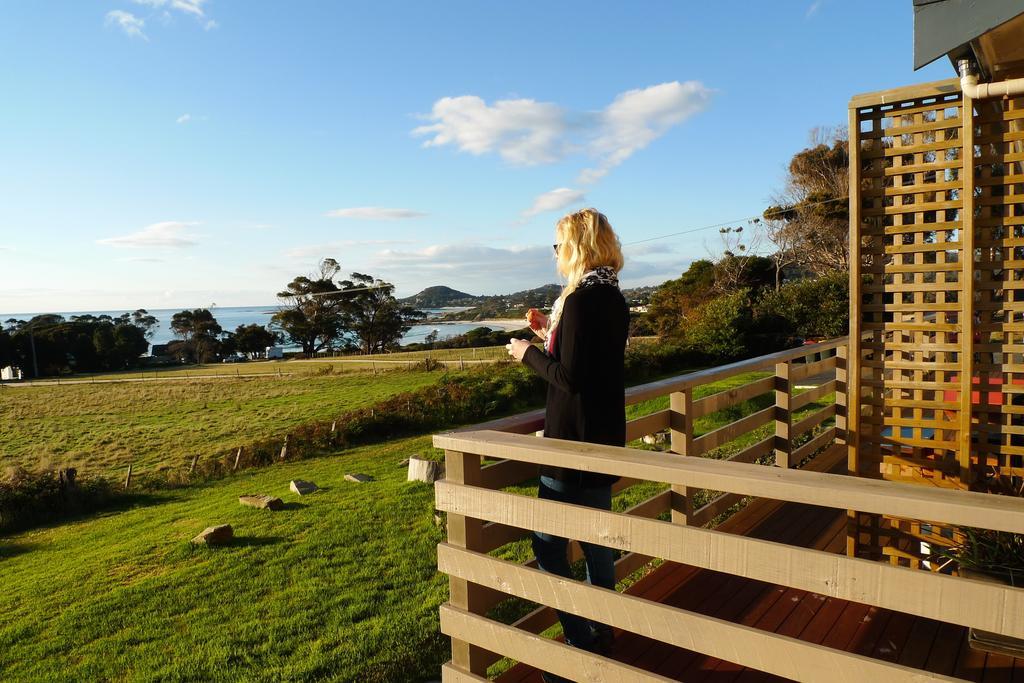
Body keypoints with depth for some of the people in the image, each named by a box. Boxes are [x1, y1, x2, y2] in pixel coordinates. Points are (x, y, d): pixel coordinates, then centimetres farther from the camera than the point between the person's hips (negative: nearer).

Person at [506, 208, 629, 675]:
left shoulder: (580, 300, -19)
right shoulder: (613, 298, 9)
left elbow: (570, 377, -22)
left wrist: (528, 354, -8)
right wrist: (550, 333, 16)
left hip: (574, 439, -9)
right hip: (605, 435, 10)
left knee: (548, 545, 2)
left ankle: (583, 644, 11)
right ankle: (601, 638, 32)